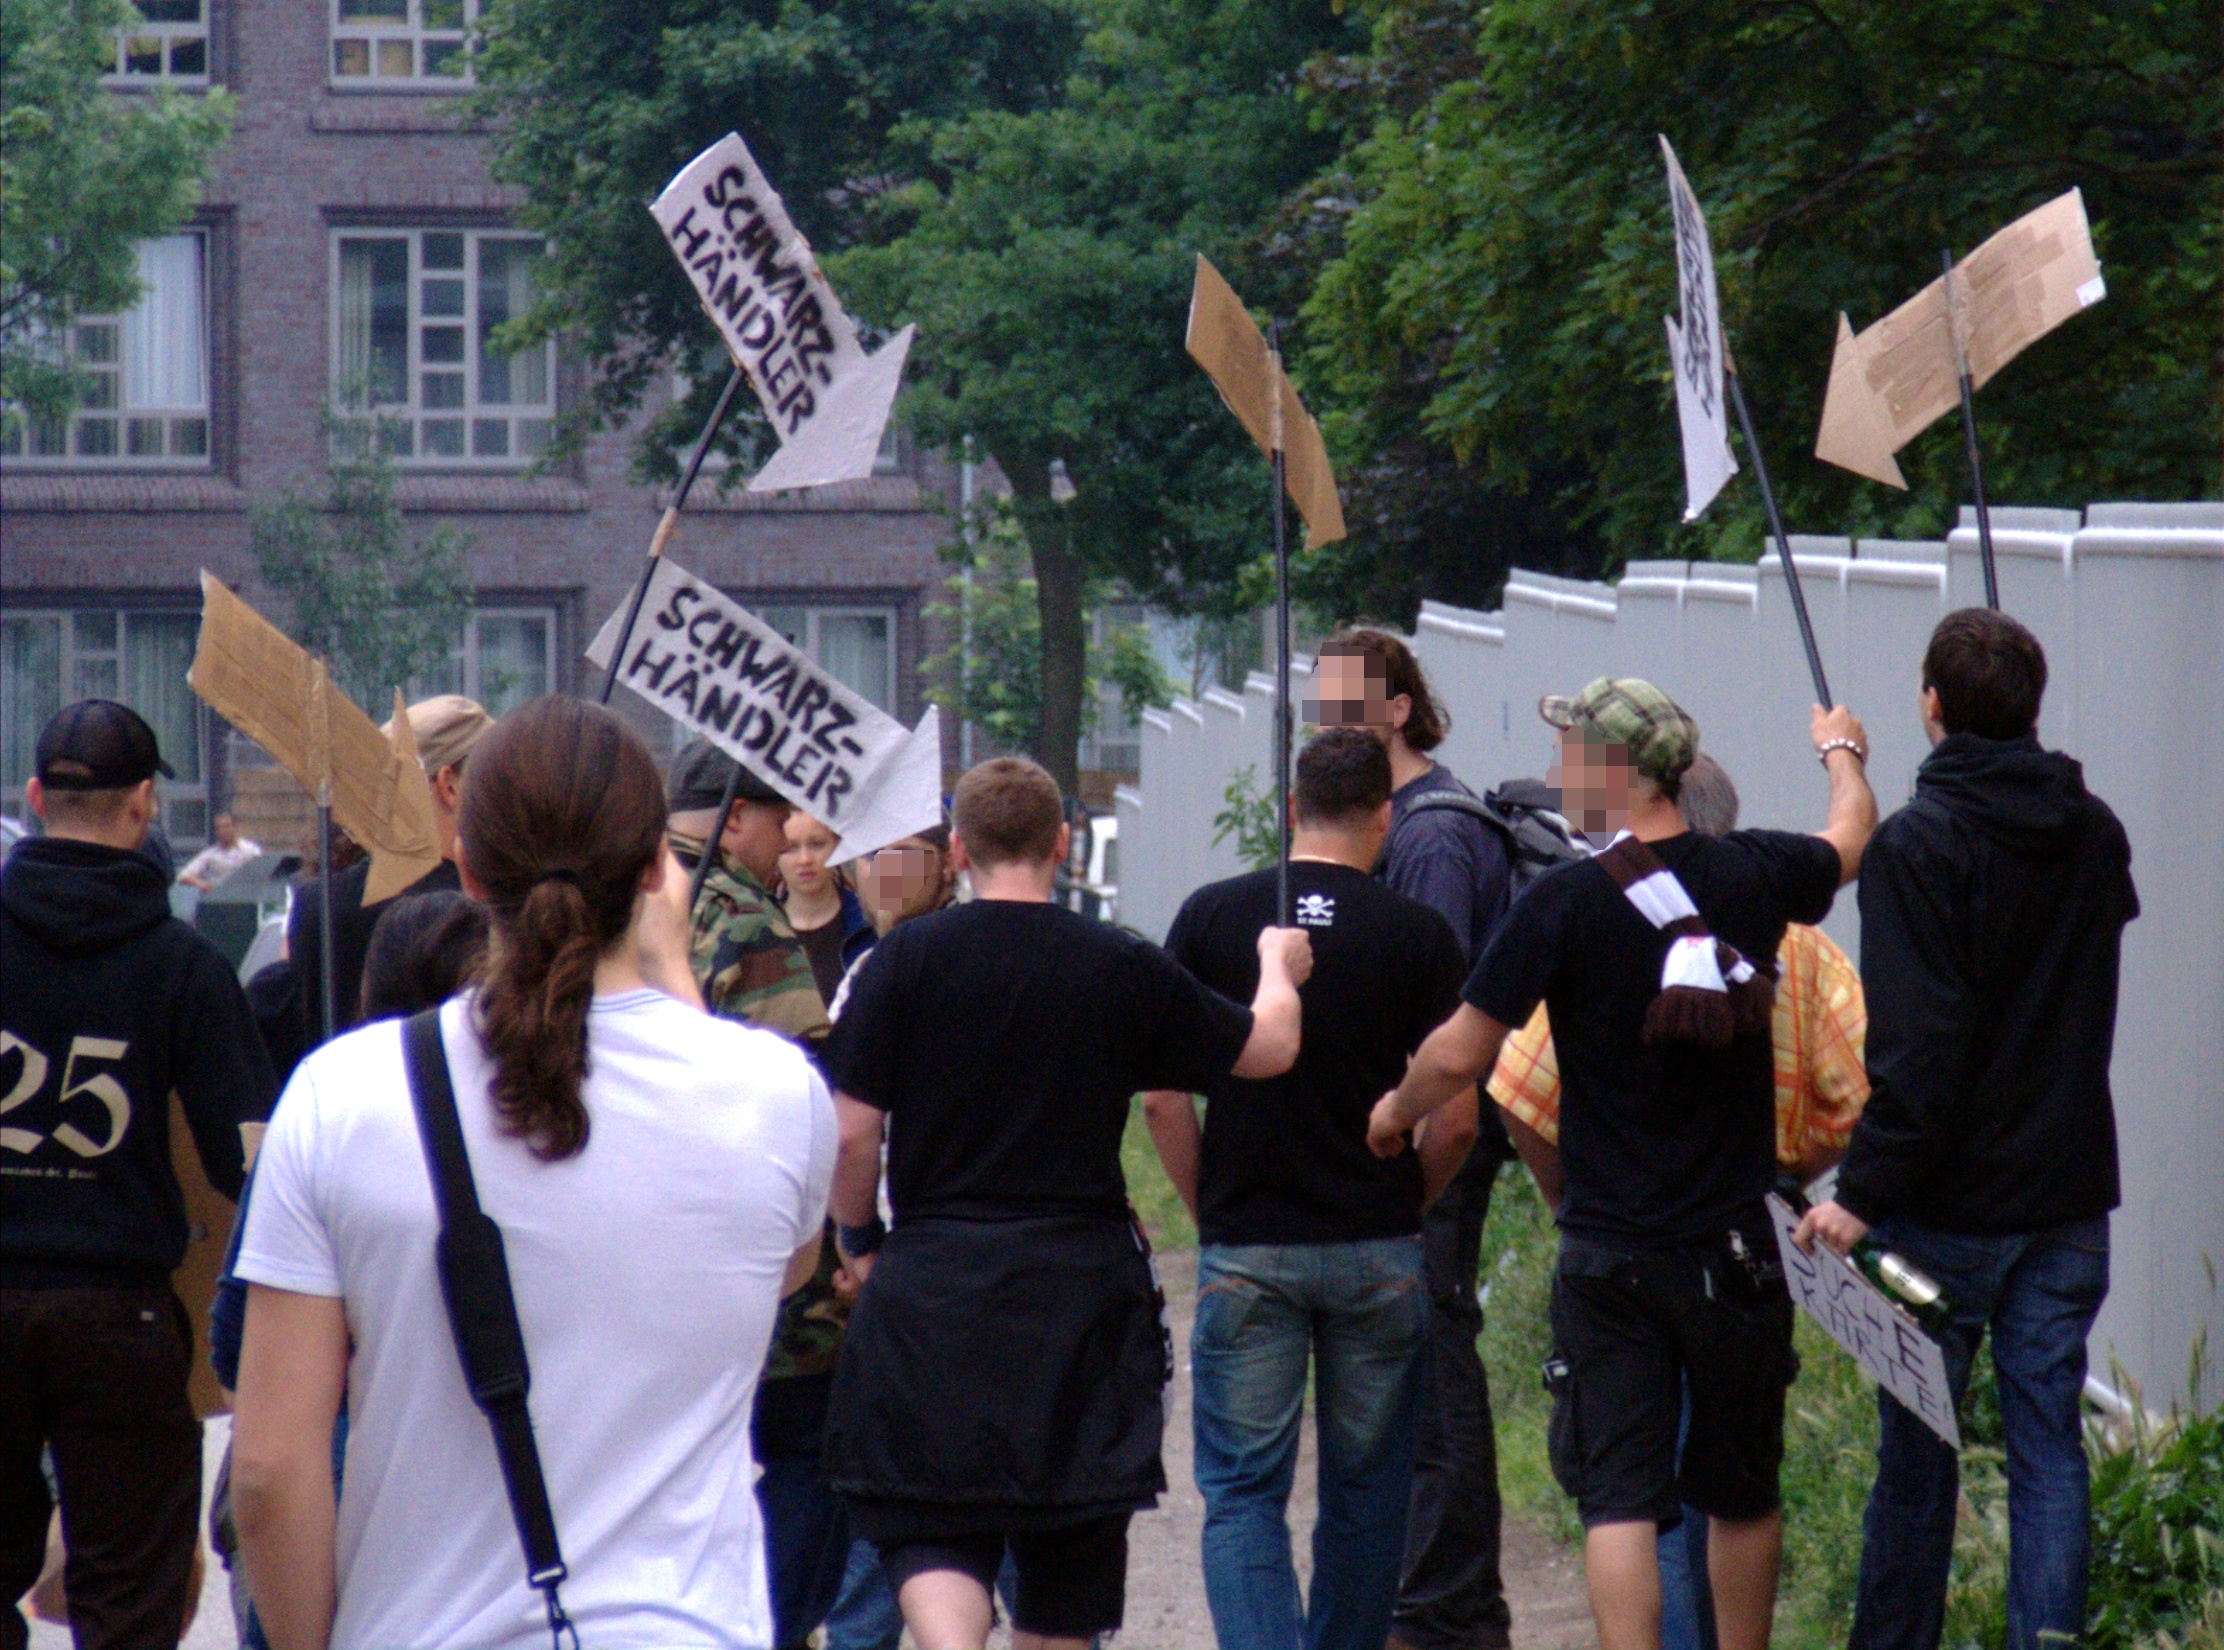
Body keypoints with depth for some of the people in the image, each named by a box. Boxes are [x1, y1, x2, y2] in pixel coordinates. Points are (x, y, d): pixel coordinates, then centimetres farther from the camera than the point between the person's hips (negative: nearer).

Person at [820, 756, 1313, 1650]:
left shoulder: (905, 958, -4)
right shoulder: (1126, 970, -1)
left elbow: (853, 1131, -4)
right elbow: (1268, 1048, 11)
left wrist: (860, 1239, 13)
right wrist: (1278, 967, 32)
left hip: (931, 1281, -1)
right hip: (1083, 1289, 1)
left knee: (928, 1524, 1)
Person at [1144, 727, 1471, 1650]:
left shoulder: (1211, 917, -2)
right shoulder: (1417, 935, -3)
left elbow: (1161, 1097, -3)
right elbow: (1455, 1121, -5)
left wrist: (1207, 1214, 9)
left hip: (1245, 1251, 0)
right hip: (1378, 1252, 1)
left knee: (1243, 1491, 2)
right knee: (1365, 1491, 13)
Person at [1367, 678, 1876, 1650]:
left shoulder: (1565, 904, -13)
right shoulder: (1753, 876, 0)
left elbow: (1460, 1056, -9)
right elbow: (1852, 836, 23)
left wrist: (1396, 1111, 13)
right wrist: (1842, 753, 46)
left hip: (1609, 1254, -3)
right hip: (1736, 1245, 3)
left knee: (1619, 1494, -3)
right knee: (1743, 1493, 16)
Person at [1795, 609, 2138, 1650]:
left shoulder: (1919, 844, -14)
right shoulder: (2095, 833, 6)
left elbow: (1915, 1045, -20)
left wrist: (1866, 1192, -18)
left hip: (1948, 1207, -5)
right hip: (2069, 1193, 5)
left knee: (1916, 1449, 6)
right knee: (2049, 1444, 6)